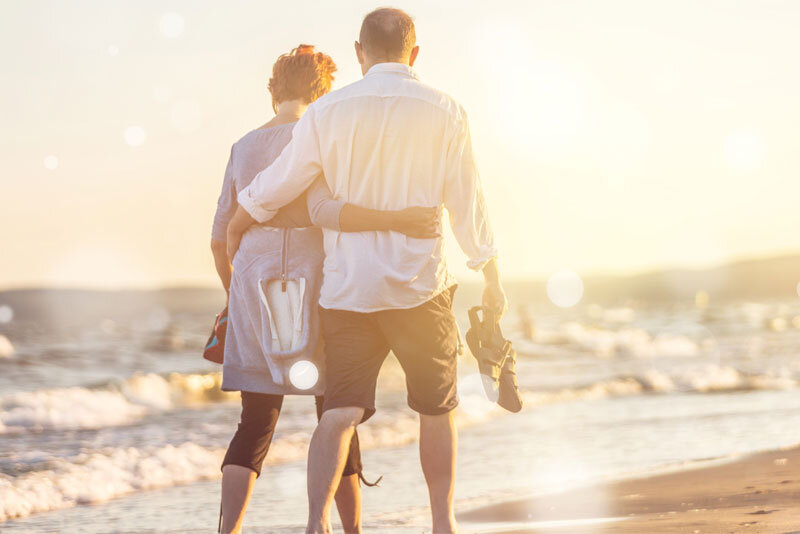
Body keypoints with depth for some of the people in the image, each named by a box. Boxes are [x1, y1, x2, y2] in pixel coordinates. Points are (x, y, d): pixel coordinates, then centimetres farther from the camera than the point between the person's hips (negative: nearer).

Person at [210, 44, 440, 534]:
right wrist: (397, 220, -30)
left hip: (252, 292, 5)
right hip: (309, 292, -5)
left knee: (256, 424, 6)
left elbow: (221, 238, 15)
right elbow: (322, 211, -25)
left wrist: (235, 297, 27)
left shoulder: (244, 148, 12)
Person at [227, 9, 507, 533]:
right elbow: (468, 205, 2)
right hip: (421, 285, 0)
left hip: (348, 287, 0)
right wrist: (492, 279, 14)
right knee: (438, 409, 16)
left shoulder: (329, 111, 0)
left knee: (342, 410, -1)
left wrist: (228, 238, 22)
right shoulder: (445, 112, -1)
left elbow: (271, 190, 4)